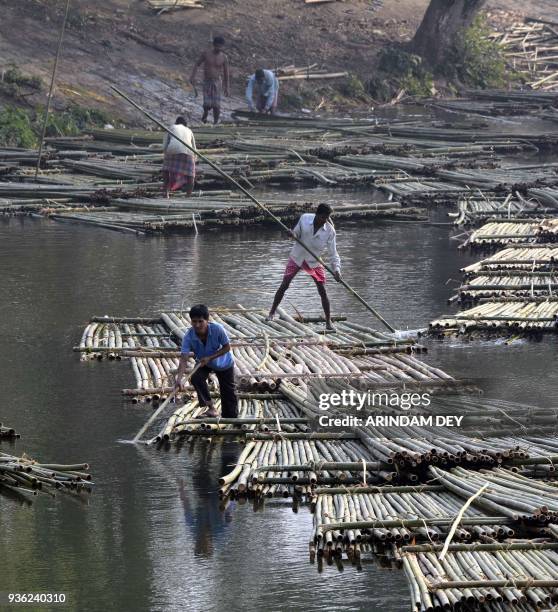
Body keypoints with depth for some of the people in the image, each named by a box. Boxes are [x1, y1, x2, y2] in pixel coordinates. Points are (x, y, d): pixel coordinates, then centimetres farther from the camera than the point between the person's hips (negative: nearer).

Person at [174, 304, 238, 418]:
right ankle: (211, 408, -12)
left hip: (224, 363, -1)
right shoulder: (189, 336, -32)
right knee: (196, 378, -28)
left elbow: (227, 347, -21)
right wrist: (179, 378, -53)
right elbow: (184, 359, -38)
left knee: (229, 392, 4)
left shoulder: (217, 329, -35)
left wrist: (210, 358, -32)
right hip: (203, 363, 1)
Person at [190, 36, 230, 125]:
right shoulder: (206, 53, -4)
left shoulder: (224, 58, -3)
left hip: (217, 82, 0)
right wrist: (193, 76, -6)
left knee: (216, 104, -8)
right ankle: (205, 113, 24)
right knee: (207, 103, -9)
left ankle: (216, 121, 5)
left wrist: (227, 87, 3)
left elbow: (226, 73, 3)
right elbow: (197, 64, 6)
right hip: (207, 81, 0)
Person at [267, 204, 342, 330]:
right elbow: (297, 233, 1)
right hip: (297, 258, 0)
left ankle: (328, 322, 5)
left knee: (322, 291, -4)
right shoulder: (304, 219, -16)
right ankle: (272, 312, 15)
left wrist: (336, 269, -29)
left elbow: (333, 253, -15)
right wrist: (293, 234, -24)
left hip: (314, 262, 0)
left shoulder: (330, 231, -18)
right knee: (284, 285, -1)